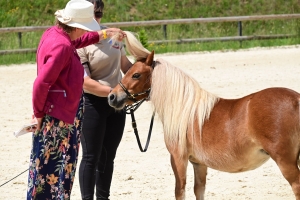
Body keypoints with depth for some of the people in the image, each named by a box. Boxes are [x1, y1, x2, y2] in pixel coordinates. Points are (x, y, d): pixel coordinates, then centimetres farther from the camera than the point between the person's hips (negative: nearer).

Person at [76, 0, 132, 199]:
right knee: (91, 157, -2)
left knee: (108, 157, 13)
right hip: (93, 103, -6)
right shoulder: (79, 44, -15)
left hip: (117, 103, 6)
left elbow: (125, 64, 17)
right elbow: (86, 83, -21)